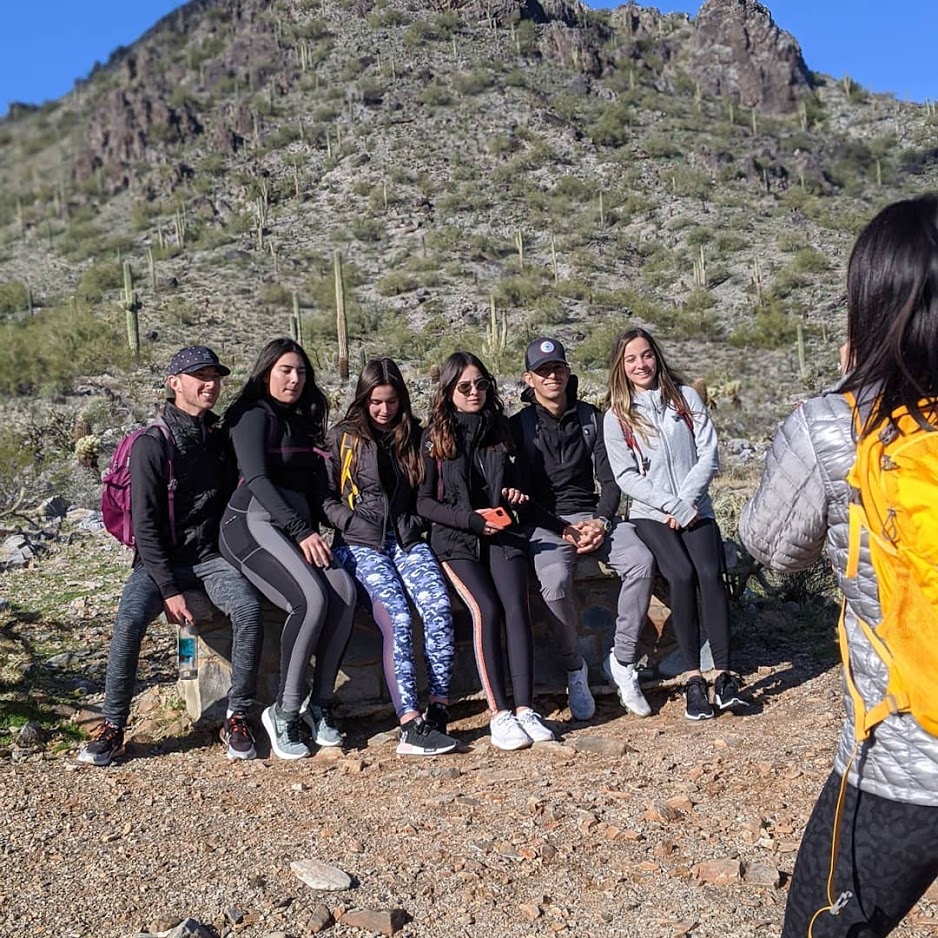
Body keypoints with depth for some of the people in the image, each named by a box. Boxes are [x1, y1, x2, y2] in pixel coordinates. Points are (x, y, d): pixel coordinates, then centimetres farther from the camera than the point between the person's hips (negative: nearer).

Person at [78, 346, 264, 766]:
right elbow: (145, 525, -13)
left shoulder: (220, 439, 8)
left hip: (210, 555, 3)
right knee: (130, 619, -29)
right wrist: (169, 590, -18)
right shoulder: (152, 444, -9)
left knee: (248, 609, -25)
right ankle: (113, 726, -9)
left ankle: (237, 717, -12)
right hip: (160, 559, -3)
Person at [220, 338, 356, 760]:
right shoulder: (254, 416, 1)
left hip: (299, 527, 6)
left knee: (345, 590, -23)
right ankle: (284, 712, -17)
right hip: (254, 523, -6)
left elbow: (318, 484, 22)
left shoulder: (304, 421, 23)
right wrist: (302, 532, -20)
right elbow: (257, 479, -12)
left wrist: (314, 531, 4)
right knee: (311, 598, -31)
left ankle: (319, 703, -12)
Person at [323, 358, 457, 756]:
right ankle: (411, 726, -26)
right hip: (361, 544, -3)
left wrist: (417, 523, 6)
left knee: (439, 607, -25)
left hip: (406, 538, 3)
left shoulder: (413, 435, 16)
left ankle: (438, 711, -18)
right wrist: (354, 523, -9)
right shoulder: (343, 437, 7)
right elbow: (326, 496, 4)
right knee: (398, 619, -26)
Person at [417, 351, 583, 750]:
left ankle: (524, 708, -22)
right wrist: (470, 519, -13)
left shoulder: (501, 432, 15)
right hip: (456, 539, -2)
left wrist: (561, 527, 11)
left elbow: (519, 494, 20)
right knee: (486, 609, -25)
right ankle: (499, 714, -21)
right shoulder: (435, 437, 4)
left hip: (503, 535, 3)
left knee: (516, 606, -22)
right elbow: (424, 501, 1)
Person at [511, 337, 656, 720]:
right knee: (555, 580, -34)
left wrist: (601, 521, -11)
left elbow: (610, 479, 8)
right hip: (545, 523, -3)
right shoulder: (519, 426, 3)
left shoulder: (591, 418, 12)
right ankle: (574, 670, -9)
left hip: (593, 514, 3)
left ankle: (622, 661, -11)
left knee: (641, 561, -26)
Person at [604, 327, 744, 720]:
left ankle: (724, 675, -19)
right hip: (649, 514, -1)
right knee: (682, 575, -26)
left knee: (710, 573, -24)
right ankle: (693, 679, -19)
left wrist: (686, 502, -9)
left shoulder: (686, 398, 10)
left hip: (696, 508, 1)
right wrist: (671, 505, -13)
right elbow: (626, 476, -1)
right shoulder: (616, 416, 6)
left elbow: (709, 456, 3)